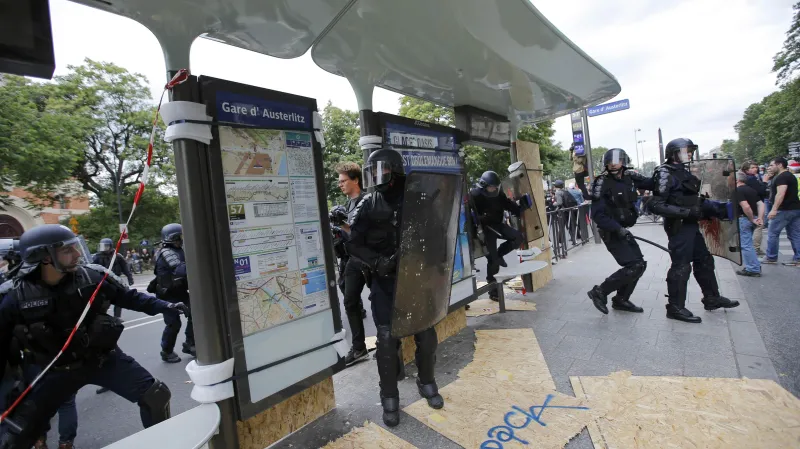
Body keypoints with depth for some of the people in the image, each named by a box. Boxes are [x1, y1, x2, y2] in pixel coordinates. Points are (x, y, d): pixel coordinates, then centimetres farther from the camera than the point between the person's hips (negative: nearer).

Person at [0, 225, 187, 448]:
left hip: (104, 358, 0)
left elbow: (130, 297, 1)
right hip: (58, 371, 0)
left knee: (155, 395, -1)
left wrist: (165, 307, -5)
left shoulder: (94, 276, -14)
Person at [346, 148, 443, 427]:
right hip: (384, 282, -1)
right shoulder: (368, 205, -2)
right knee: (387, 339, -1)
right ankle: (389, 397, 23)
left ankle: (426, 382, 36)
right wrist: (377, 261, -20)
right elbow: (354, 244, -4)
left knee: (426, 335, 8)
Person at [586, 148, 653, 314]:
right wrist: (618, 229, -29)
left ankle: (620, 300, 26)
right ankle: (599, 292, 0)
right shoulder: (602, 183, -18)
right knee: (634, 266, -14)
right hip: (611, 232, -8)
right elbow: (597, 214, -22)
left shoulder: (630, 177, 2)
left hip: (623, 230, 8)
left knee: (640, 264, 13)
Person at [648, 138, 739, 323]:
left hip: (691, 225, 10)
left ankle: (712, 299, 36)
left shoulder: (684, 172, 16)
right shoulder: (665, 173, -14)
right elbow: (656, 205, -23)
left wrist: (718, 210, 12)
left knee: (704, 260, 19)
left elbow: (695, 200, 20)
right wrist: (687, 212, -24)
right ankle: (676, 308, 6)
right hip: (679, 226, -10)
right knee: (681, 266, -4)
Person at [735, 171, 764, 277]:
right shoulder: (752, 190, 14)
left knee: (745, 245, -2)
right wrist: (760, 218, 0)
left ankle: (753, 270, 1)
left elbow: (746, 206, -23)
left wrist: (752, 219, -13)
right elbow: (761, 204, 8)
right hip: (752, 218, 9)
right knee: (748, 244, 19)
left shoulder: (738, 190, -14)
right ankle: (755, 267, 25)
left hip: (744, 219, -9)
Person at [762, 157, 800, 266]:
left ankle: (771, 258, 4)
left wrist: (774, 209, -30)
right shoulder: (790, 175, 19)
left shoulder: (781, 177, -14)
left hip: (785, 210, -10)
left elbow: (780, 194, -25)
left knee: (772, 233, -2)